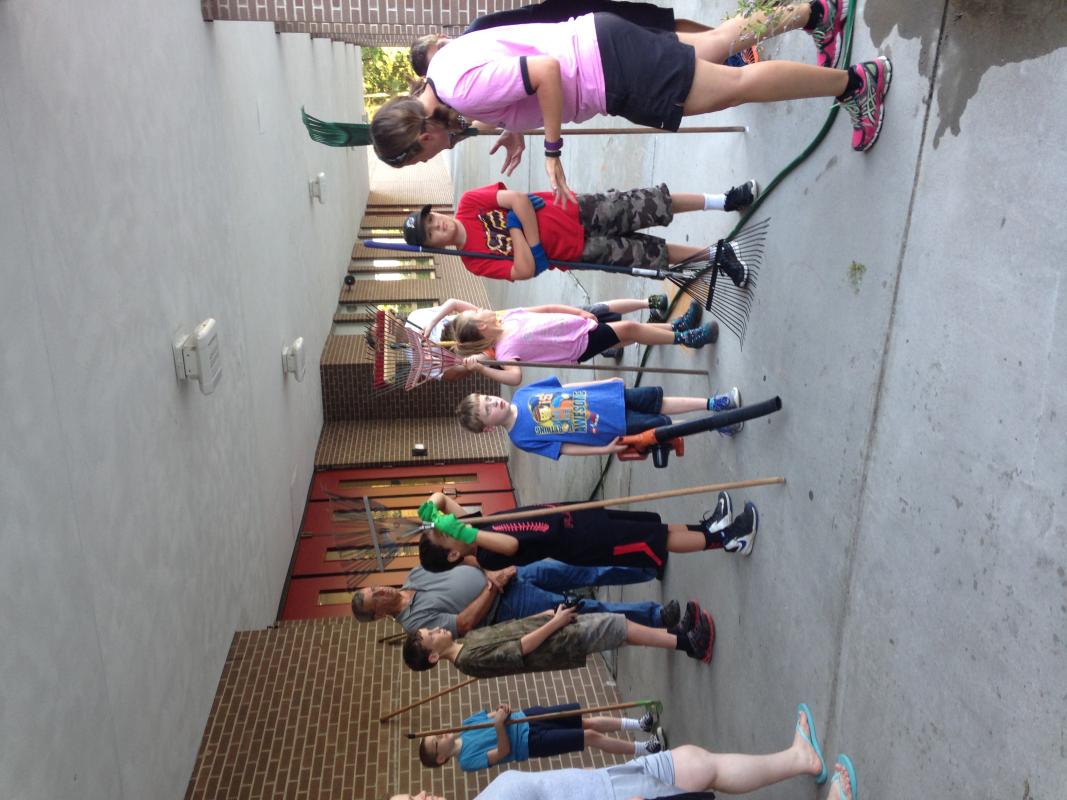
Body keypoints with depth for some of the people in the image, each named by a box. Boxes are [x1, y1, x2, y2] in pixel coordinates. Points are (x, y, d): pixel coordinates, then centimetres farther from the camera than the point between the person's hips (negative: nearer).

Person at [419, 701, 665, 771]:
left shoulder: (466, 723, 6)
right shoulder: (467, 760, -12)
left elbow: (492, 715, 8)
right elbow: (504, 751, -17)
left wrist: (503, 711, -16)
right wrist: (500, 725, -34)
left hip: (527, 718, 5)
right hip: (530, 742, -5)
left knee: (588, 722, -5)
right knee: (591, 736, -11)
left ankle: (639, 724, 7)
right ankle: (644, 749, 1)